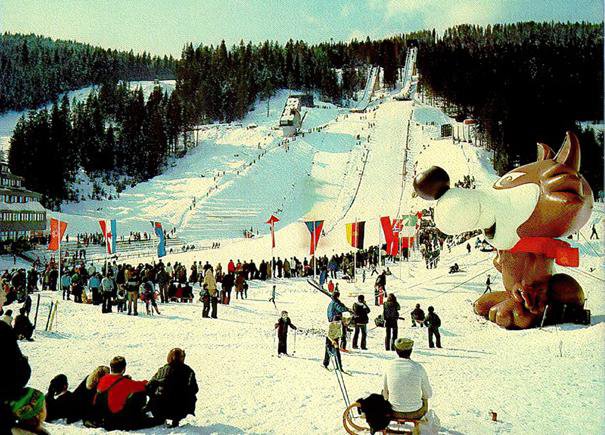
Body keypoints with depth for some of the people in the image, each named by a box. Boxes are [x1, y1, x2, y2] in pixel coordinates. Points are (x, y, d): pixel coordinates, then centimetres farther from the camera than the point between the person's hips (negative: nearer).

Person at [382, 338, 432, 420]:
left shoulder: (389, 365, -11)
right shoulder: (419, 368, -16)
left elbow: (385, 390, 2)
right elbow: (428, 394, -4)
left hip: (394, 412, 1)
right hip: (415, 413, -1)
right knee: (424, 399, 34)